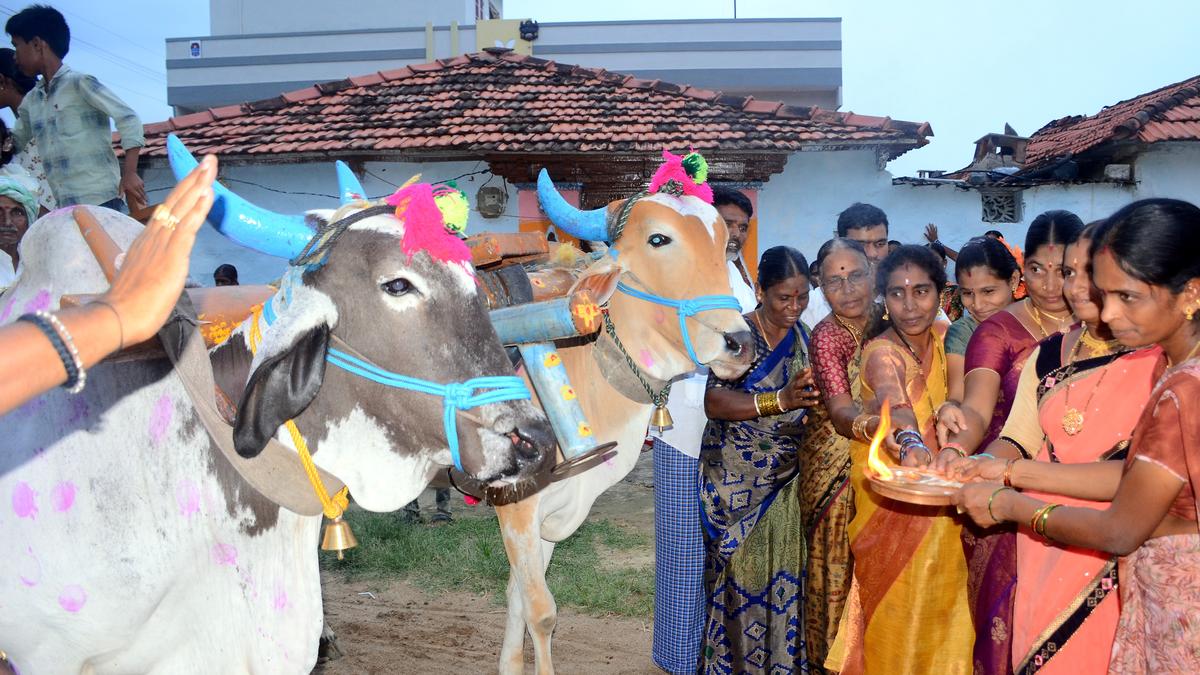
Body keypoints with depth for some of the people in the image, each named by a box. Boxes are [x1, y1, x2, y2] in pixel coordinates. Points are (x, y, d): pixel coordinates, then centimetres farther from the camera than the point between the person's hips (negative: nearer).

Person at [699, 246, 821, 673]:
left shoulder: (805, 339, 4)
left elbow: (812, 404, 13)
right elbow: (714, 402, -22)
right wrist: (780, 401, -35)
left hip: (786, 481, 4)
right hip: (736, 480, -4)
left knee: (784, 574, 7)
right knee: (739, 574, 2)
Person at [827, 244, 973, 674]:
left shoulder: (941, 337, -2)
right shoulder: (882, 352, -22)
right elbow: (892, 399, -44)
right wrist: (912, 443, -63)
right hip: (890, 502, -6)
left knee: (939, 603, 16)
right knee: (897, 611, 6)